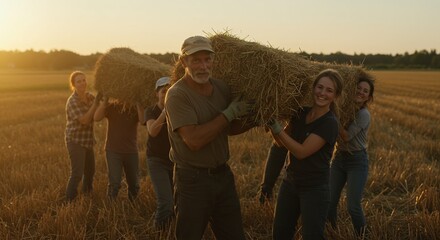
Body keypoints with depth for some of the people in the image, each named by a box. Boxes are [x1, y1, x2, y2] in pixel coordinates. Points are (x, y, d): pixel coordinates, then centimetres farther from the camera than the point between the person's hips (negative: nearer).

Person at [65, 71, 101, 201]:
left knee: (90, 171, 21)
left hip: (87, 141, 8)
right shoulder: (72, 101, -18)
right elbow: (84, 120, -25)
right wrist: (96, 102, -25)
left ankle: (87, 195, 41)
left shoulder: (89, 96, 3)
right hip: (76, 141, -8)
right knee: (77, 174, -11)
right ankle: (70, 201, 0)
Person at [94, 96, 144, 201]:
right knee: (114, 183, -12)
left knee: (134, 185, 12)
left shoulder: (135, 109, 0)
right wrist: (105, 100, -25)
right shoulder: (111, 107, -2)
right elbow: (96, 118, -19)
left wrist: (138, 102, -27)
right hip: (113, 151, -2)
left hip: (131, 152, 2)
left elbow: (143, 120, -21)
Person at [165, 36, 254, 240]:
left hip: (223, 174, 7)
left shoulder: (221, 88, 4)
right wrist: (228, 113, -19)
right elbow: (194, 140, -26)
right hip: (193, 179, -6)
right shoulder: (177, 94, -16)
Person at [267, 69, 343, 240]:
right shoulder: (301, 113, 1)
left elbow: (301, 152, -23)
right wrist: (270, 121, -7)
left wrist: (276, 126, -21)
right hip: (290, 183, 7)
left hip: (314, 189, -7)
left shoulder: (329, 122, -18)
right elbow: (283, 143, 9)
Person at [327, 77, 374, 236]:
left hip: (357, 162, -5)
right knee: (329, 202, 4)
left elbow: (347, 136, -22)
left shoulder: (363, 114, -15)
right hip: (339, 158, 6)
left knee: (353, 206, -7)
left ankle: (362, 235, 18)